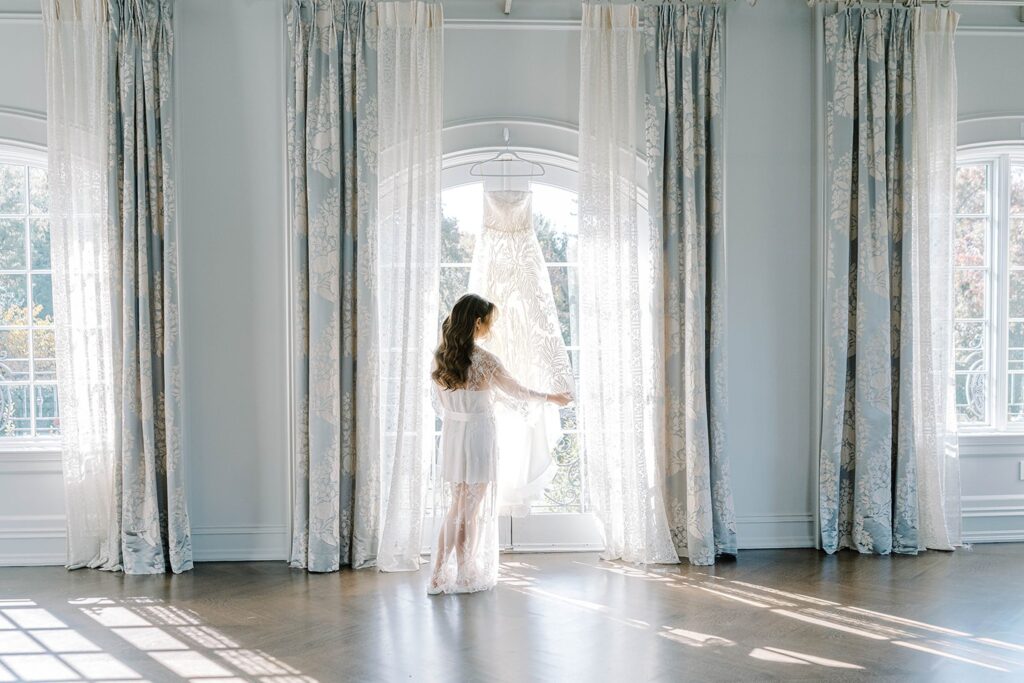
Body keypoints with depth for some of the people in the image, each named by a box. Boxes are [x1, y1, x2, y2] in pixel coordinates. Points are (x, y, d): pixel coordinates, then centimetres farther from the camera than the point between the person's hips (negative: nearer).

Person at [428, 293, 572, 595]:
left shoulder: (441, 357, 1)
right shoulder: (484, 360, -17)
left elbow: (439, 403, 10)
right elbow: (517, 392, -5)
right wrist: (551, 397, 11)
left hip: (451, 436, 6)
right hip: (478, 435, -6)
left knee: (454, 507, 15)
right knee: (472, 509, 5)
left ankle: (439, 574, 14)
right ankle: (465, 576, 15)